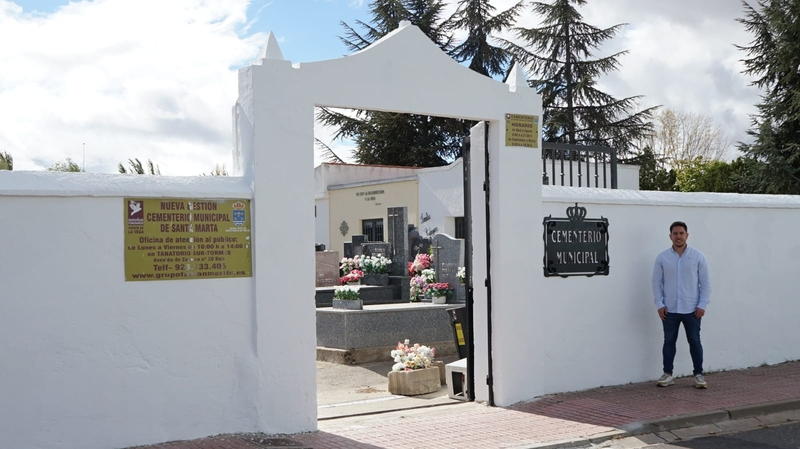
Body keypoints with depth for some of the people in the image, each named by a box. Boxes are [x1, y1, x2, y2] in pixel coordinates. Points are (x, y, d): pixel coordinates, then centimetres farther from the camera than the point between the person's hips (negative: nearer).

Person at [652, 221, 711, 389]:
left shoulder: (698, 256, -1)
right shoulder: (662, 257, 1)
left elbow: (705, 283, 0)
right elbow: (657, 282, 2)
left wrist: (702, 305, -6)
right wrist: (659, 304, -5)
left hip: (692, 309, -1)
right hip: (669, 310, 1)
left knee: (695, 341, 5)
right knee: (669, 341, 8)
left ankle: (699, 374, 13)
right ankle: (668, 374, 16)